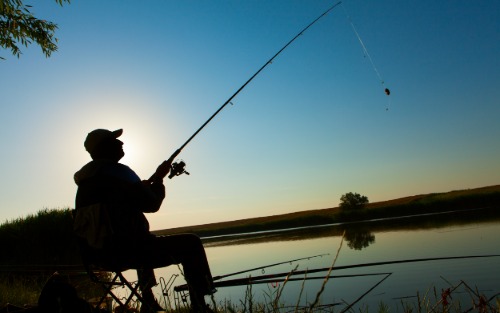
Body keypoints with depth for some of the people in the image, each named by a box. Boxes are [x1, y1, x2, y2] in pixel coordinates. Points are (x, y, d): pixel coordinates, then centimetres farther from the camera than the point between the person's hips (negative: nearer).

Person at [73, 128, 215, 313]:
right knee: (190, 244, -5)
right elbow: (151, 204, -10)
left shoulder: (88, 177, 14)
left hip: (98, 251, 10)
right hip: (122, 249, -9)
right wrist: (159, 179, 5)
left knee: (145, 240, 38)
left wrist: (151, 180, 23)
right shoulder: (116, 171, -12)